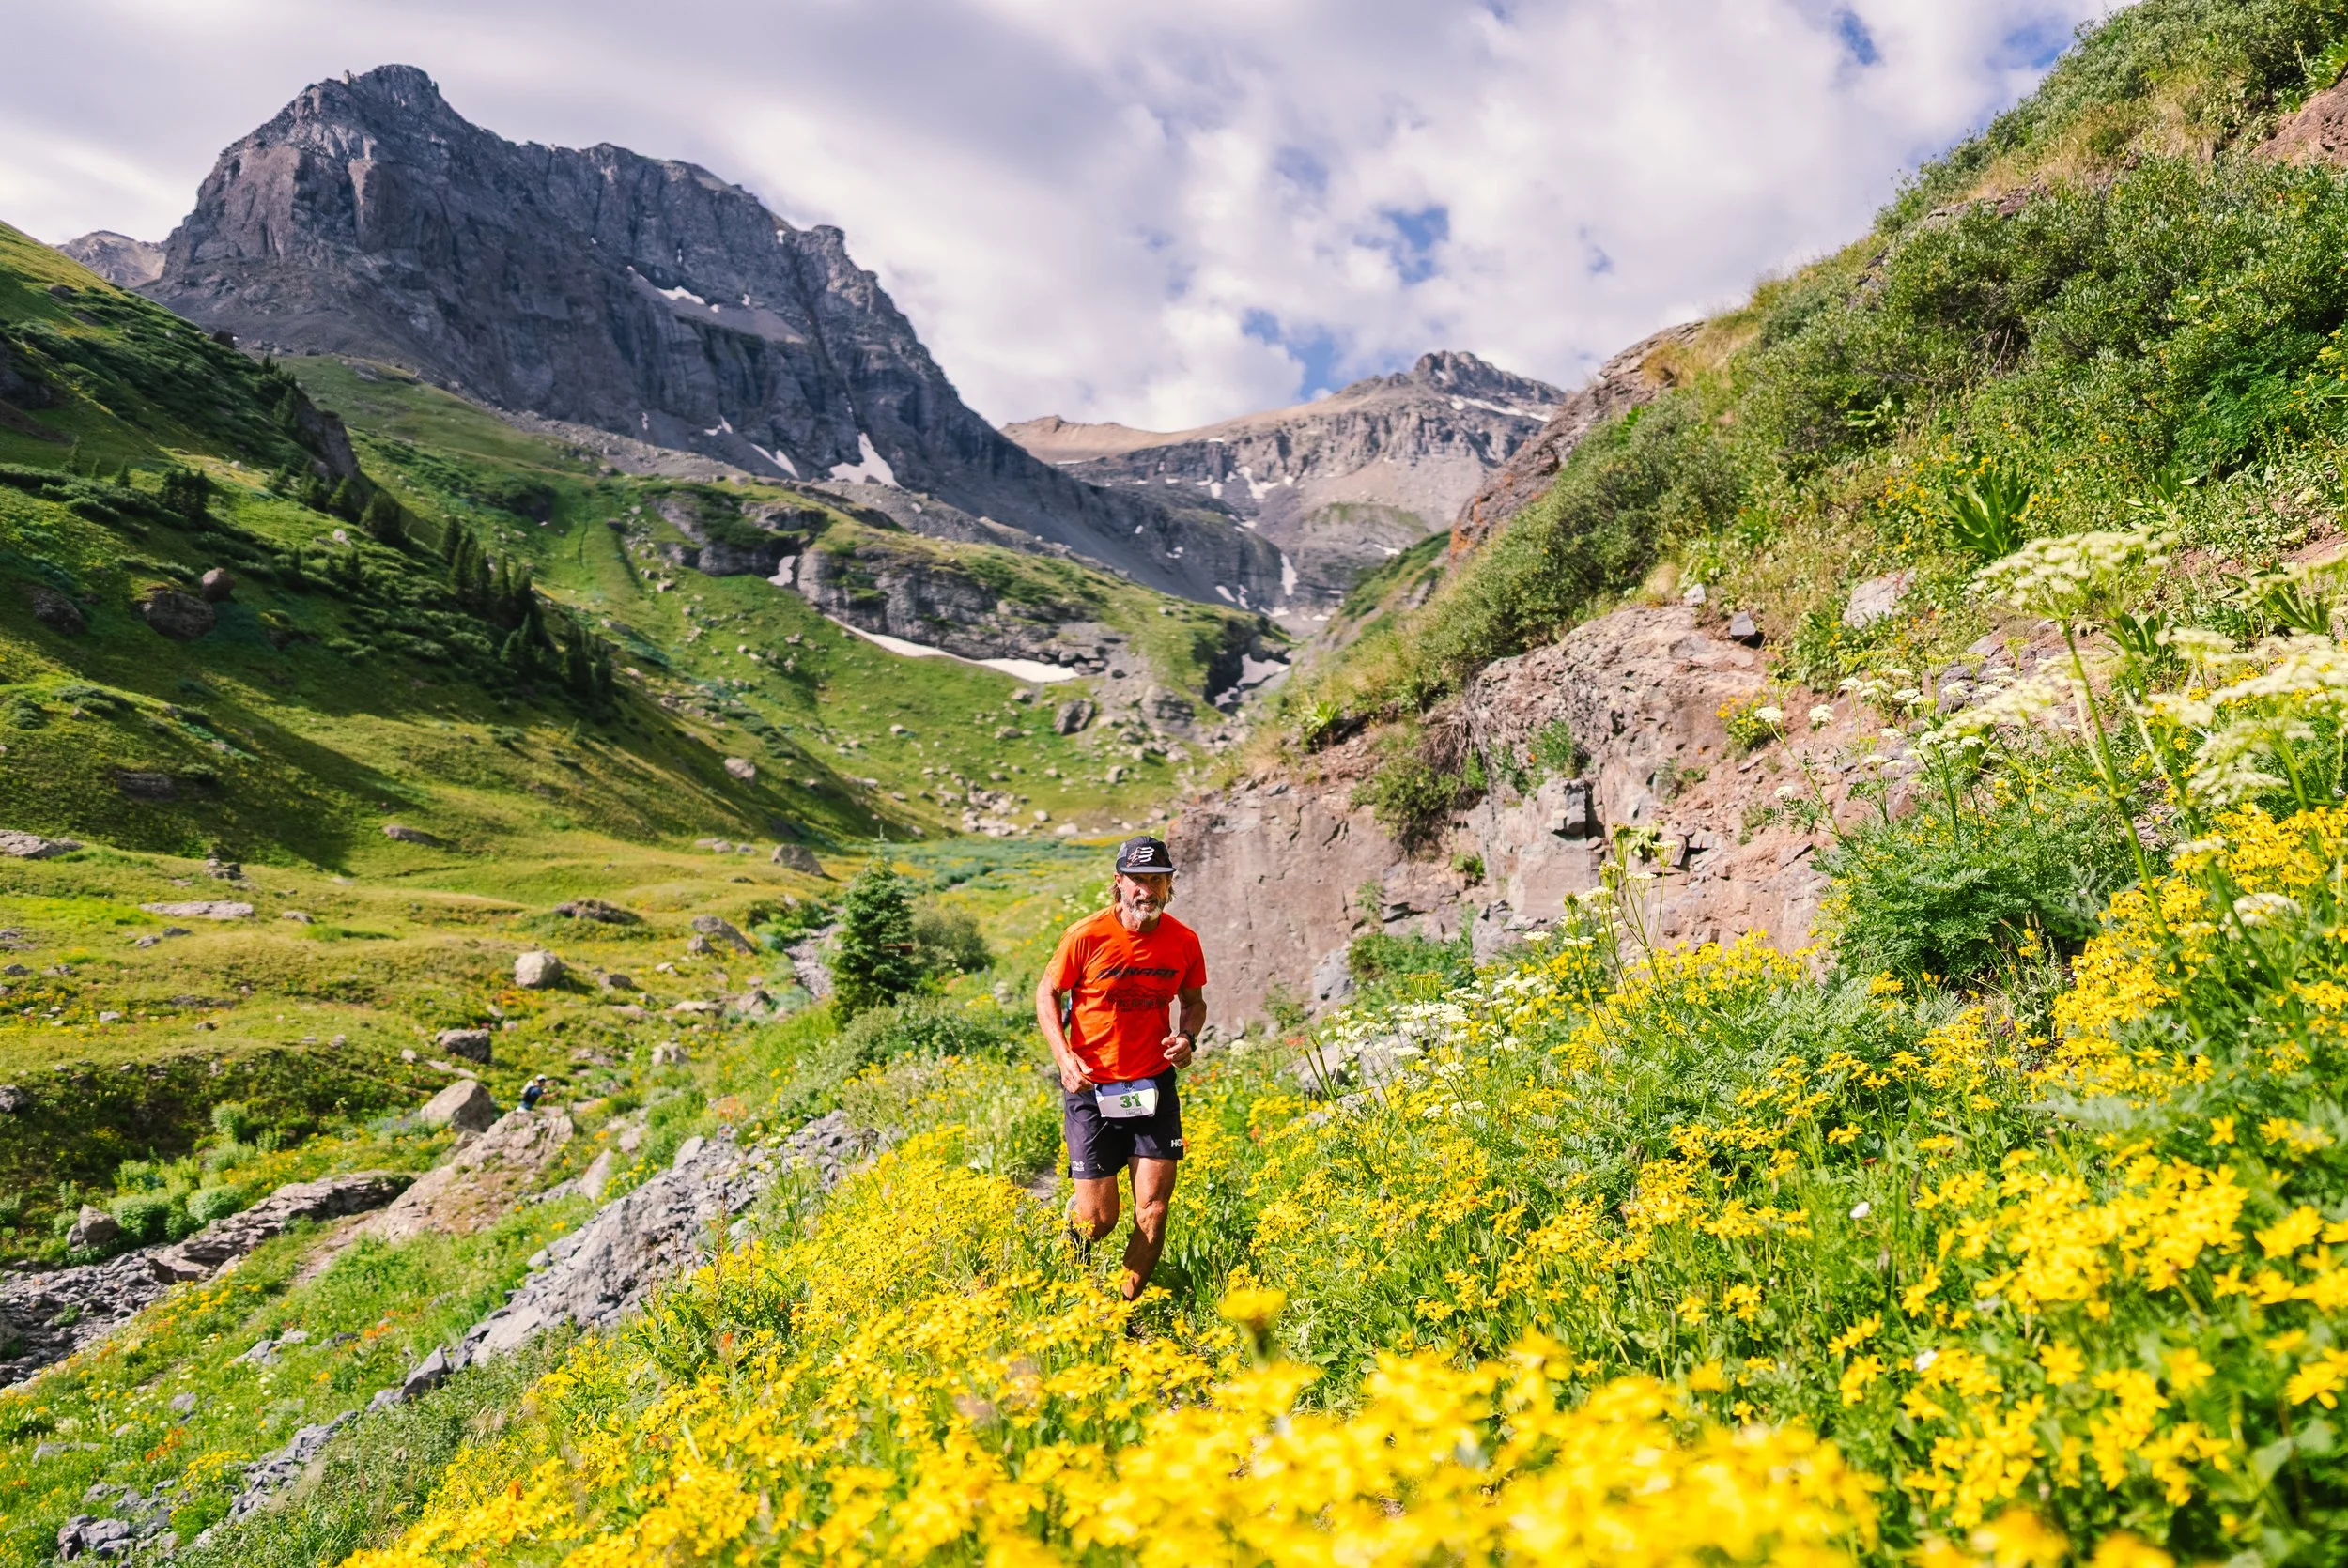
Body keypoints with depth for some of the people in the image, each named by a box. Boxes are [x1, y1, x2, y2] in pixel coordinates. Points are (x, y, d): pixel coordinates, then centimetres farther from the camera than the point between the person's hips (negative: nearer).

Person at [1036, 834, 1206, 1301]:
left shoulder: (1184, 941, -3)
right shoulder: (1087, 935, -14)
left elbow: (1194, 1001, 15)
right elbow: (1047, 994, -1)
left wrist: (1188, 1037, -7)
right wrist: (1064, 1056, -14)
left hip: (1154, 1086, 3)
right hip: (1091, 1087, -3)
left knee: (1154, 1208, -3)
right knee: (1100, 1217, 0)